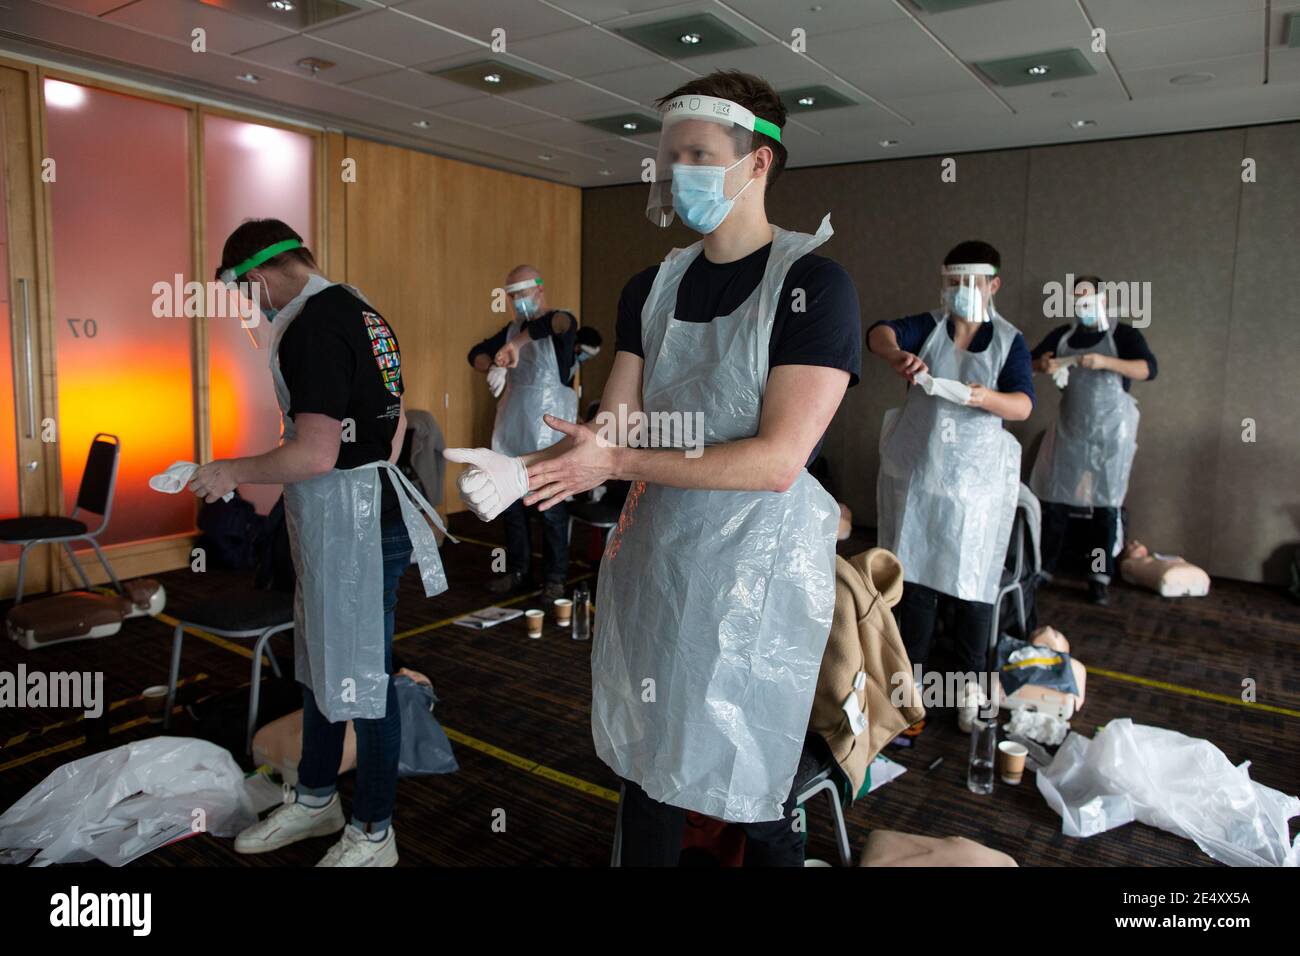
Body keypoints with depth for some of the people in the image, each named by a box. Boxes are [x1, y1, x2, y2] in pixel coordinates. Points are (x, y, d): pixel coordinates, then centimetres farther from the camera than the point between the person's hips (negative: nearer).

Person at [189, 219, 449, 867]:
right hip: (351, 511, 10)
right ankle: (315, 800, 40)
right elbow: (396, 416, 21)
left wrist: (231, 471, -9)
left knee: (360, 678, 3)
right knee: (319, 663, 21)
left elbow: (316, 454, -24)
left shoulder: (314, 324, -19)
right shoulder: (357, 310, 12)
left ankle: (373, 835, 21)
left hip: (351, 521, -10)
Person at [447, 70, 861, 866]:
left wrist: (620, 462, -17)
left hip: (759, 570, -5)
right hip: (652, 560, 6)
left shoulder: (813, 283, -11)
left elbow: (778, 459, -19)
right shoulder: (653, 289, 8)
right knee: (645, 766, 18)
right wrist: (523, 471, -13)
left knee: (756, 796, 9)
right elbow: (612, 431, 5)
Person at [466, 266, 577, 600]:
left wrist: (517, 342, -41)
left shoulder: (559, 323, -6)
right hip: (512, 434, 6)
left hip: (547, 437, -6)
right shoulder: (512, 328, 14)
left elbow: (561, 322, -30)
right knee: (512, 507, 12)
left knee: (550, 510, -1)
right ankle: (516, 570, 25)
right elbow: (476, 353, 14)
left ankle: (554, 578, 11)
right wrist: (492, 367, -9)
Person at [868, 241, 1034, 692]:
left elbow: (1023, 405, -9)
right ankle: (911, 667, 19)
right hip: (915, 470, 1)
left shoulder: (1009, 340, 3)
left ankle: (972, 674, 15)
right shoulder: (927, 326, 3)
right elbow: (880, 333, -17)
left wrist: (987, 397, -32)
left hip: (977, 477, 0)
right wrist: (897, 355, -41)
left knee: (972, 578, 1)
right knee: (914, 570, 6)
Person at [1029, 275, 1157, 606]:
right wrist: (1041, 365, -15)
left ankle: (1100, 578, 5)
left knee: (1105, 504, -1)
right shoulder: (1062, 335, 8)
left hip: (1109, 432, -3)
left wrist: (1106, 362, -30)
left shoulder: (1123, 335, -3)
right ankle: (1044, 568, 14)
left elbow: (1148, 369, -15)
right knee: (1053, 498, 3)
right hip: (1069, 429, 3)